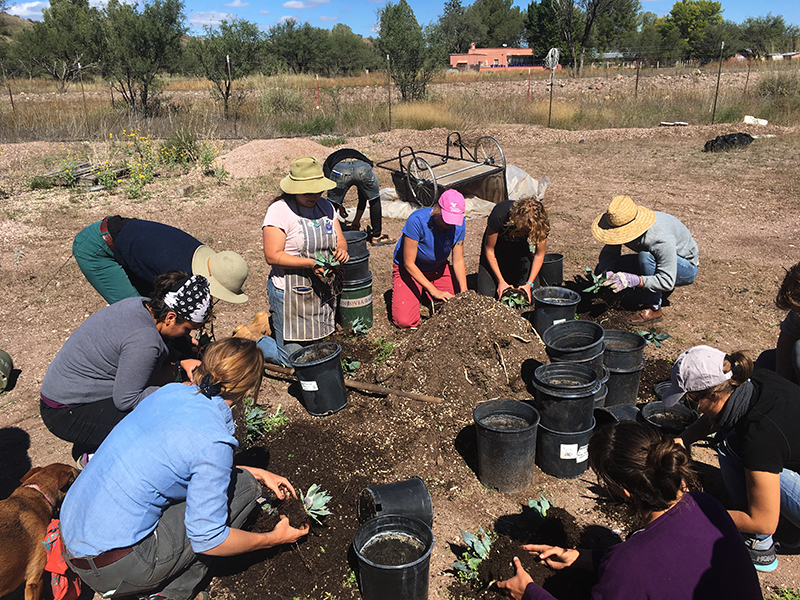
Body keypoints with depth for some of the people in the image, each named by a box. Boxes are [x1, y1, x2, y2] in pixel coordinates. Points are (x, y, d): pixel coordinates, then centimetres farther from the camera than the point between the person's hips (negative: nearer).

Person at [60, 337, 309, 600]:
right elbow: (207, 540, -16)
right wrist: (274, 538, 1)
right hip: (110, 568, -8)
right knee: (243, 485, -4)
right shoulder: (213, 441, -22)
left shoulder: (169, 392, 2)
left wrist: (259, 473, 25)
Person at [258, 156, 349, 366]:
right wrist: (310, 264, -28)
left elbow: (340, 239, 12)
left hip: (323, 291, 7)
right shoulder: (279, 210, -13)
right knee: (292, 357, -2)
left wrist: (341, 250, -13)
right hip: (290, 292, -7)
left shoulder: (325, 206, 8)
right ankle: (253, 342, 27)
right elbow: (272, 256, -18)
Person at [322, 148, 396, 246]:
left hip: (339, 169, -2)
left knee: (331, 205, 19)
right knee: (375, 201, 26)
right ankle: (376, 236, 31)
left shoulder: (328, 162, 41)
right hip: (364, 168, 2)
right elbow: (363, 196, 44)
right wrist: (357, 220, 50)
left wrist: (339, 206, 37)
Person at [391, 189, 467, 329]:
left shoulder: (458, 224, -17)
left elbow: (458, 261, -7)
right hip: (409, 270, -4)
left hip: (438, 269, 4)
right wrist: (434, 291, -29)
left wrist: (464, 292, -20)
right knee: (405, 321, -20)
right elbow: (408, 263, -27)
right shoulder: (417, 220, -32)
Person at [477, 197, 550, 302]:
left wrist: (529, 284, -20)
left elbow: (539, 254, -12)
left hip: (521, 248, 2)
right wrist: (501, 281, -22)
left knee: (531, 295, -10)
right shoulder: (499, 215, -37)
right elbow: (489, 250, -23)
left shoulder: (542, 223, -30)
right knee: (486, 294, -14)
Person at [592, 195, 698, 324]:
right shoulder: (621, 224, -20)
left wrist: (632, 280, -52)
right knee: (602, 269, -8)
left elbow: (667, 282, -38)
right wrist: (605, 271, -32)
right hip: (652, 261, 7)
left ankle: (653, 309, -22)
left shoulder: (662, 239, -39)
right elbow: (609, 252, -9)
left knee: (646, 256, -39)